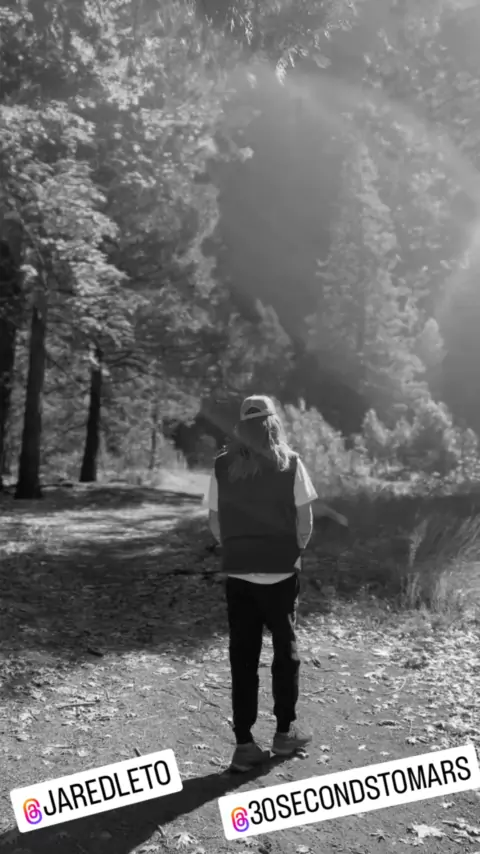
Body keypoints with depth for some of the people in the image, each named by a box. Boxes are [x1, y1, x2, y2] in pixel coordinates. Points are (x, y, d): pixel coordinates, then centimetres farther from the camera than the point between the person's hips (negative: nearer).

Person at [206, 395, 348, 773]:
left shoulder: (222, 466, 0)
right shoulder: (290, 464, -6)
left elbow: (214, 522, 2)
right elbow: (305, 520, -5)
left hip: (238, 574, 2)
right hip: (281, 573, -1)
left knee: (243, 656, 9)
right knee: (286, 650, 16)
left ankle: (245, 744, 13)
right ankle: (286, 730, 27)